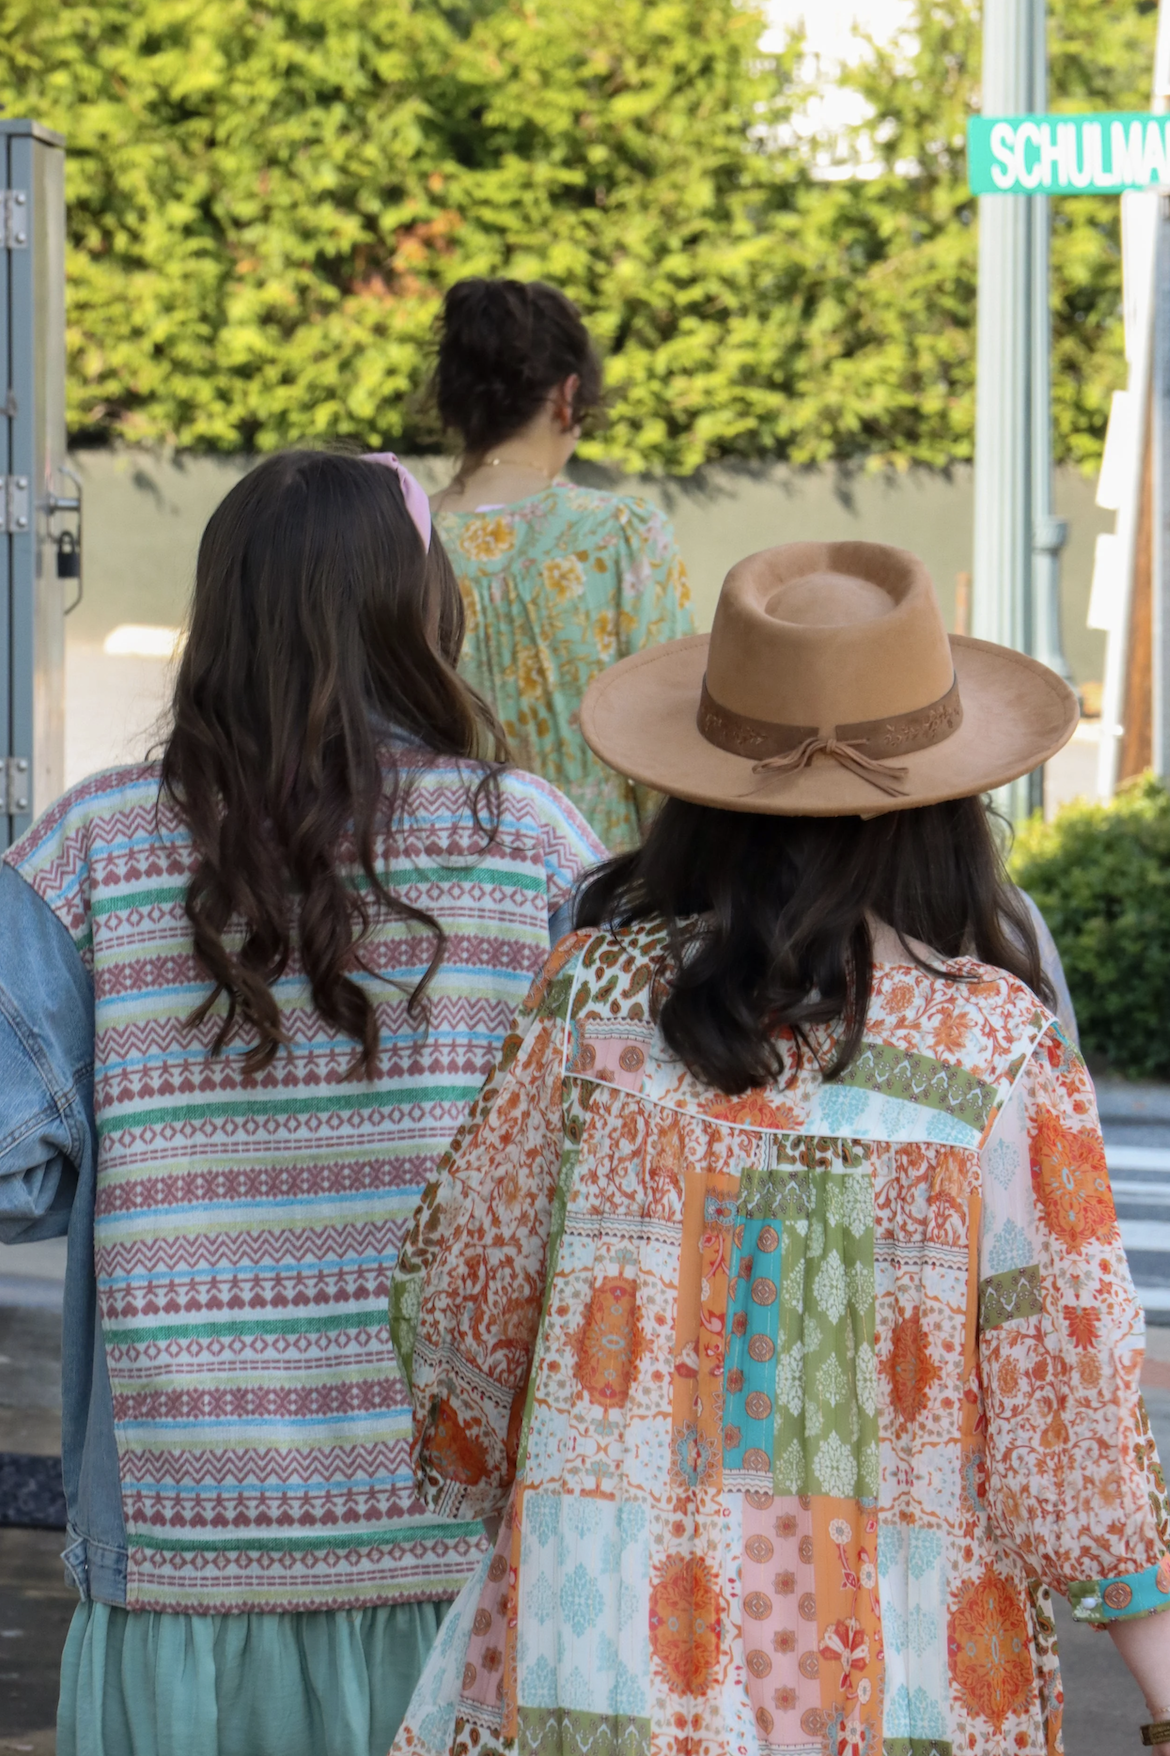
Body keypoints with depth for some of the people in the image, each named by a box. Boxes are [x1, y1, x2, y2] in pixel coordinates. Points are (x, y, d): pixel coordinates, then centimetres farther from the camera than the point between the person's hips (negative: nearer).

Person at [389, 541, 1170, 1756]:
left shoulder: (594, 997, -5)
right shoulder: (1000, 1050, -7)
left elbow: (462, 1296, 4)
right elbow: (1069, 1387, -7)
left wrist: (476, 1479, 23)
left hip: (612, 1652, 0)